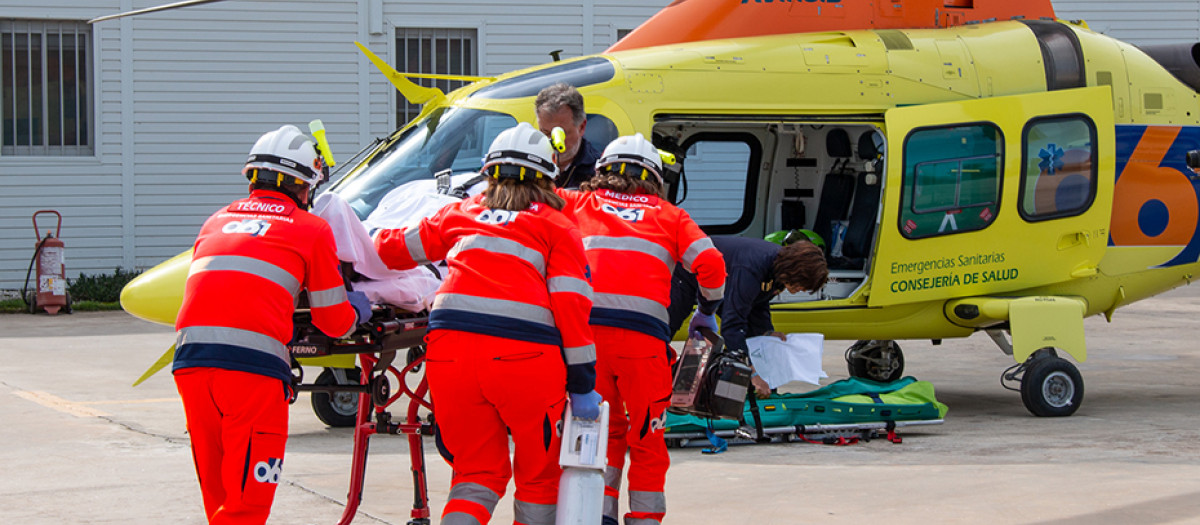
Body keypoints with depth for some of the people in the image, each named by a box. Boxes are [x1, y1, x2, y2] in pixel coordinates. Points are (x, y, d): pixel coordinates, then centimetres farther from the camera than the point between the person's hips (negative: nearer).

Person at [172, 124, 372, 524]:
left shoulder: (217, 220, 25)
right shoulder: (311, 229, 11)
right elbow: (334, 323, 15)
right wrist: (357, 311, 38)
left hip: (189, 359, 5)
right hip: (253, 362, -5)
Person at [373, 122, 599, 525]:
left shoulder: (461, 214, 23)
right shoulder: (557, 227, 14)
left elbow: (396, 248, 34)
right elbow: (571, 303, 2)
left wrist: (374, 240, 58)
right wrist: (582, 385, 2)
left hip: (449, 351, 3)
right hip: (525, 356, -3)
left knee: (477, 474, 14)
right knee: (538, 475, 14)